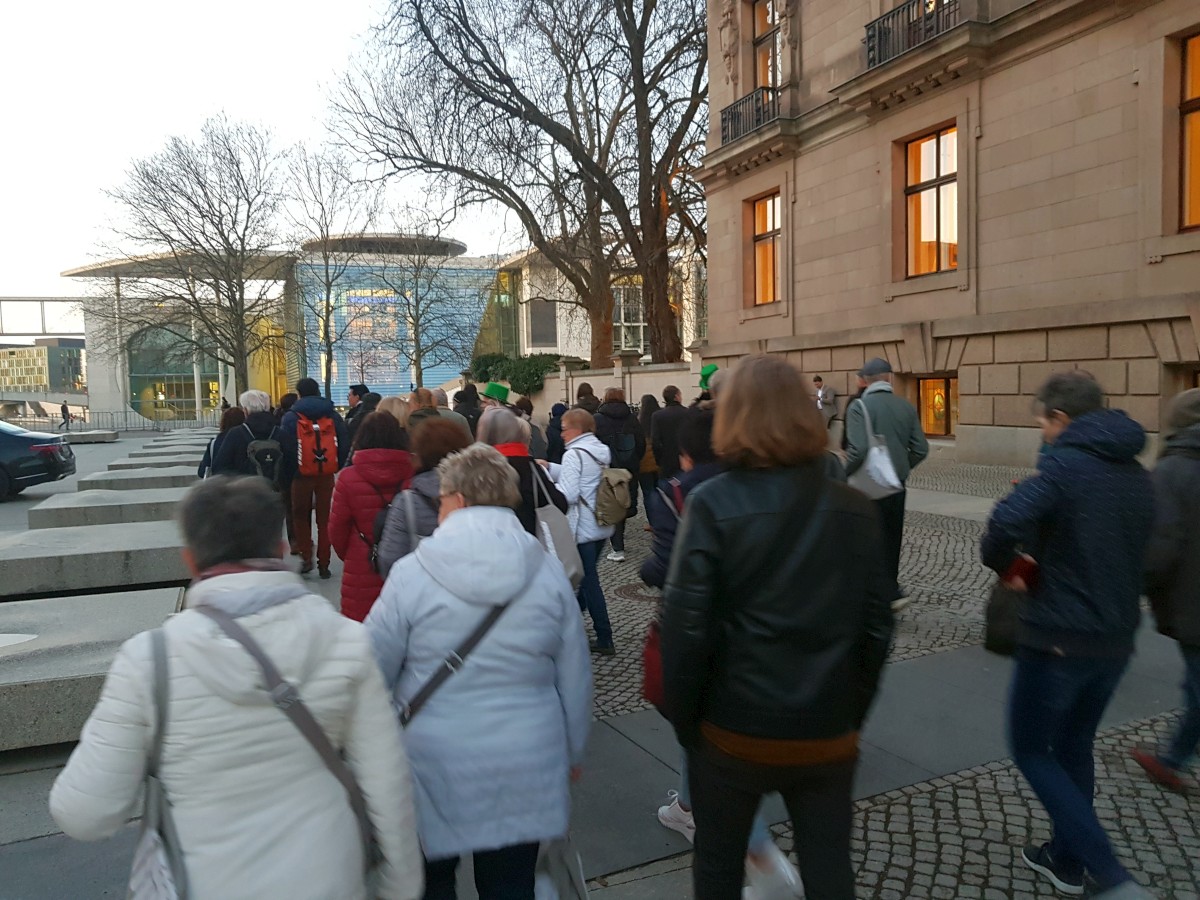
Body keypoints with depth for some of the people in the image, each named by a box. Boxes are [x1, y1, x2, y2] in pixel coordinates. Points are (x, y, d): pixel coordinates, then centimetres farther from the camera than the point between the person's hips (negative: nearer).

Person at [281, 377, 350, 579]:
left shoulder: (290, 417, -5)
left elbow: (286, 450, -8)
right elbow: (345, 444, -1)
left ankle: (306, 557, 5)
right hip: (326, 474, 2)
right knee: (324, 518, 9)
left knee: (301, 516, 15)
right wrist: (337, 467, 7)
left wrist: (287, 478, -2)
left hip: (302, 474, -2)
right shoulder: (332, 415, 3)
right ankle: (323, 564, 10)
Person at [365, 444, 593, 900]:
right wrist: (572, 751, 16)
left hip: (434, 763, -1)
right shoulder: (548, 570, -6)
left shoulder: (412, 573, -13)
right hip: (527, 765, 2)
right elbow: (575, 677, 1)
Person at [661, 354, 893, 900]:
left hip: (734, 731, -2)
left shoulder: (712, 505, -16)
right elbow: (876, 628, 2)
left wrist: (682, 720, -1)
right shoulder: (855, 510, -4)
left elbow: (686, 628, -15)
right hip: (829, 734, 3)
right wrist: (852, 715, 14)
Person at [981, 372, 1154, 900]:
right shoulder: (1138, 476, 9)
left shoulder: (1066, 465, -17)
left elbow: (1009, 520, -33)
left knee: (1032, 752, 8)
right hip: (1116, 638, 8)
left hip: (1059, 638, -8)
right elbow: (1138, 554, 18)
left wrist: (1003, 564, -12)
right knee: (1074, 748, 22)